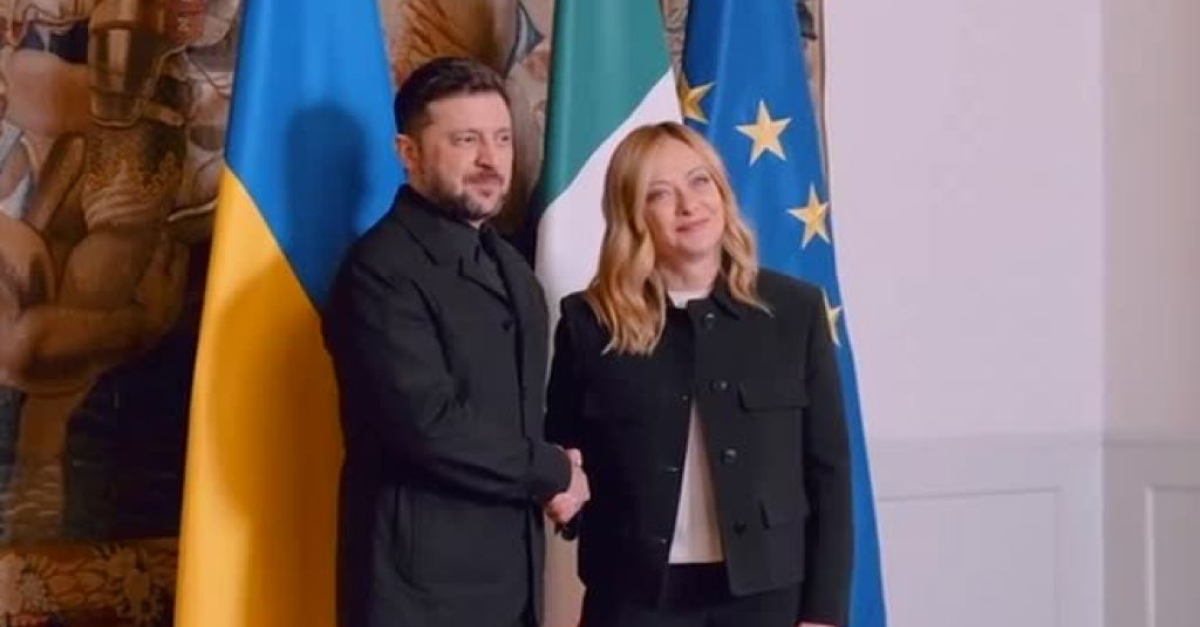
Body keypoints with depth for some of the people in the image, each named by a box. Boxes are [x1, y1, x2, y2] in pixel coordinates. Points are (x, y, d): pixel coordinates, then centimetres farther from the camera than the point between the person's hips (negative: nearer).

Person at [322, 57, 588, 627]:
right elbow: (430, 424, -23)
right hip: (423, 579, -8)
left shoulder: (510, 268, 14)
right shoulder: (382, 269, -14)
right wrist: (554, 474, -9)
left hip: (510, 573, 8)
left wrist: (551, 474, -3)